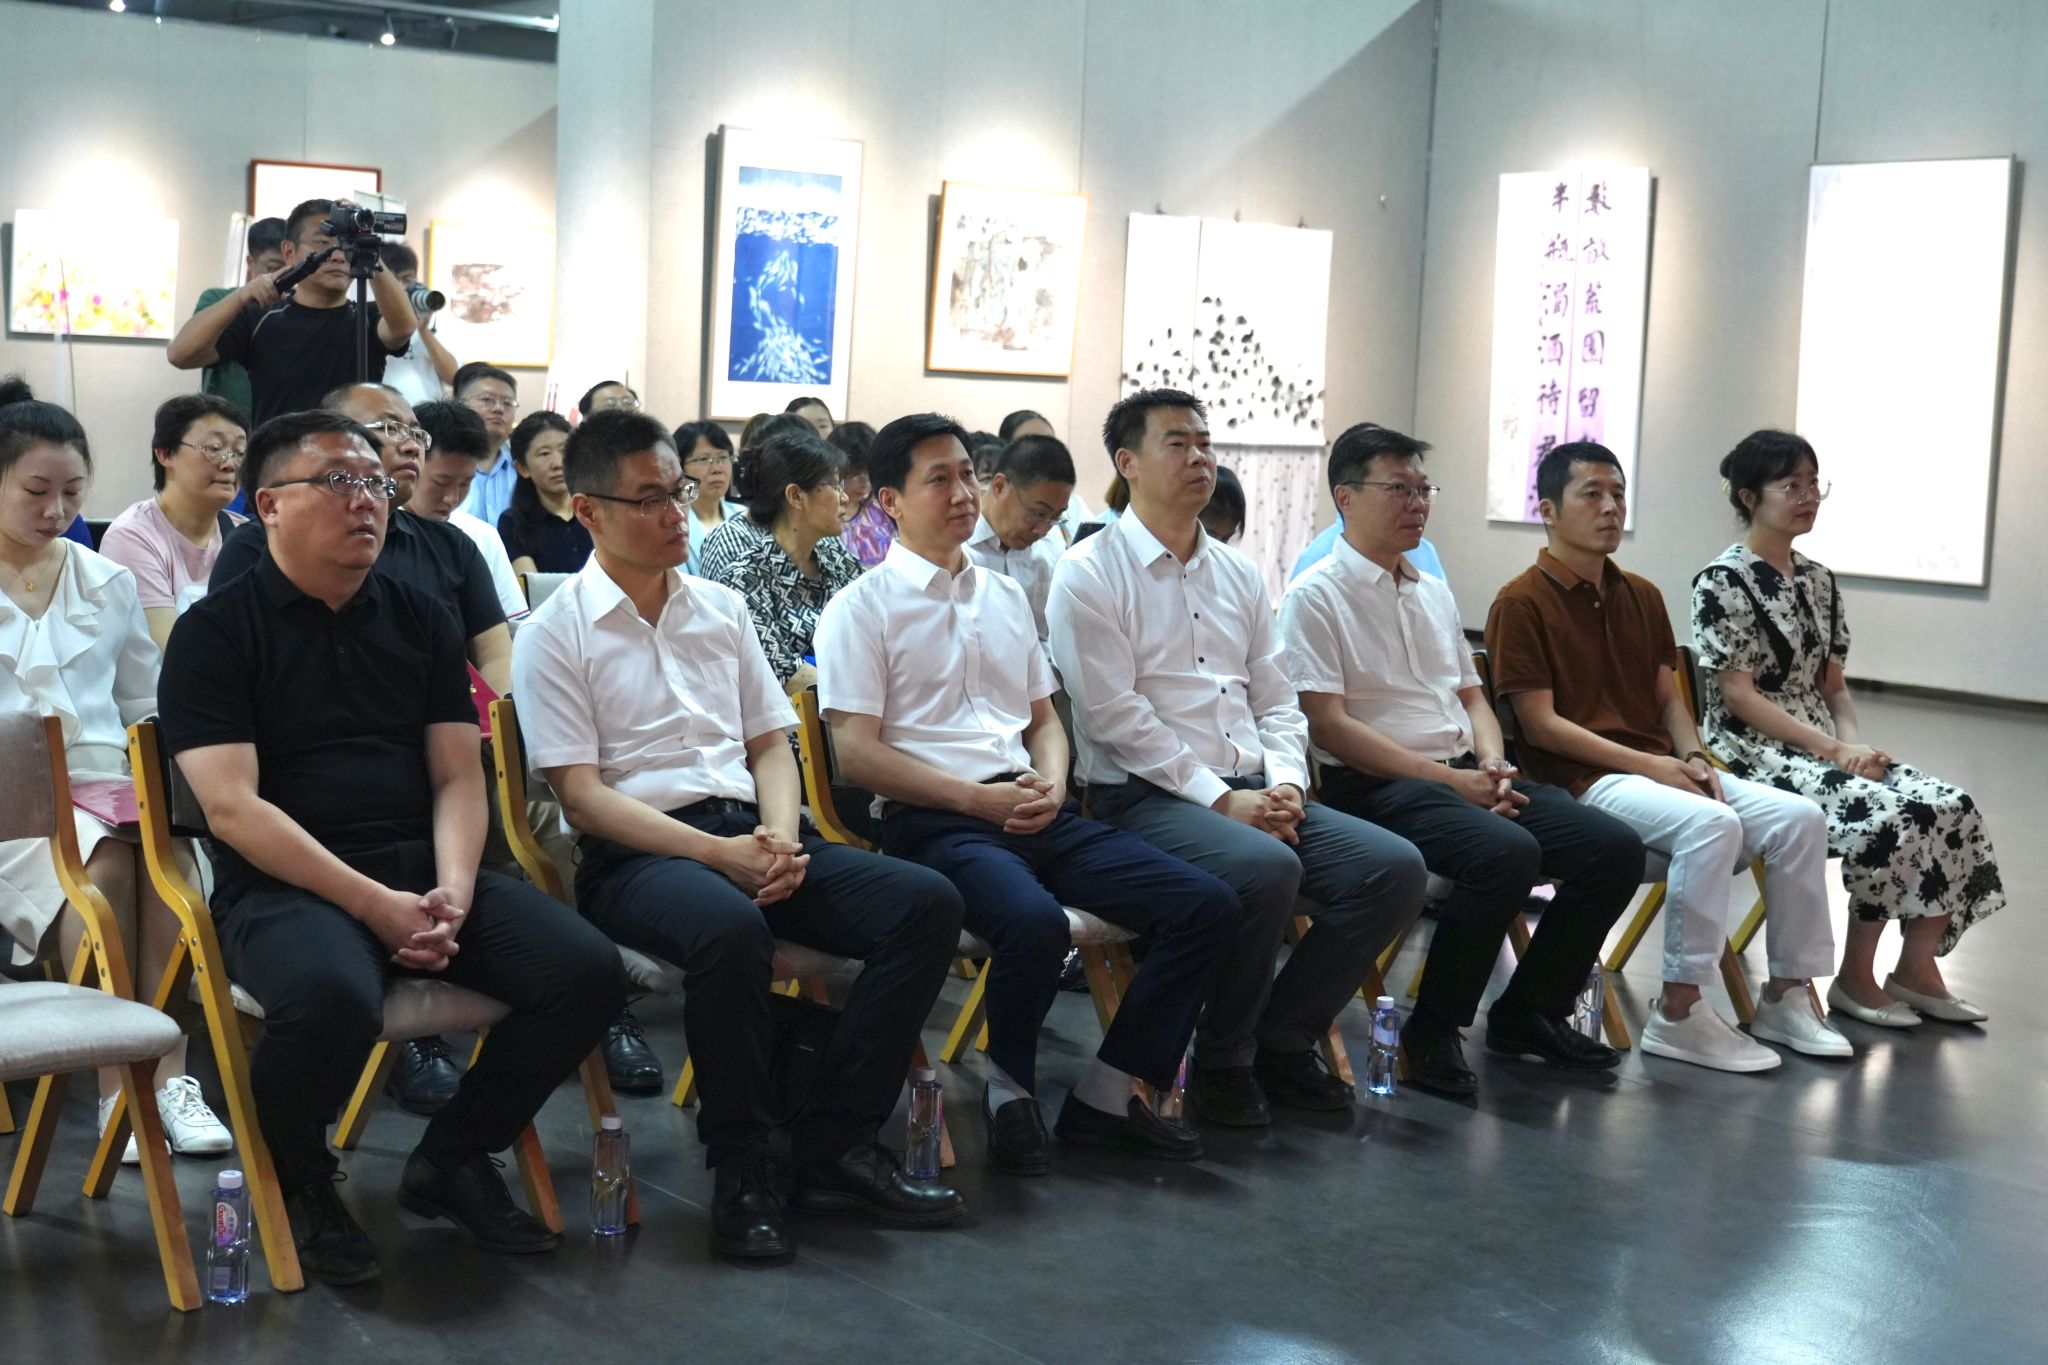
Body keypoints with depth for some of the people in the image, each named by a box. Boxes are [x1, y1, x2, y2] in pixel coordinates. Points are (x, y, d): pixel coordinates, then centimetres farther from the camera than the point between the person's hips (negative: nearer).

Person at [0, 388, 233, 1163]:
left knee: (168, 855, -33)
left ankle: (167, 1075, -32)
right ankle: (118, 1089, -32)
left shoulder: (107, 583, 19)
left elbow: (146, 704, 23)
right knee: (103, 863, -36)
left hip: (105, 785, 3)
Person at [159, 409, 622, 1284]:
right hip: (283, 883, -5)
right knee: (332, 996, -38)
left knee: (588, 972, -17)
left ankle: (452, 1158, 8)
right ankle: (296, 1180, -3)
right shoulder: (216, 629, 1)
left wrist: (453, 896, -10)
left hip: (423, 864, 5)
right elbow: (232, 807, -10)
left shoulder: (420, 619, 16)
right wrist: (375, 904, -18)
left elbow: (458, 778, 11)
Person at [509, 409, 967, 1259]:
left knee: (927, 902, -17)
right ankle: (740, 1169, -19)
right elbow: (582, 796, -7)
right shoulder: (556, 635, 1)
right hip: (636, 855, -6)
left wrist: (779, 837, -5)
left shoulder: (721, 609, 19)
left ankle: (836, 1147, -11)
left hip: (751, 833, 6)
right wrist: (719, 854, -17)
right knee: (731, 929, -40)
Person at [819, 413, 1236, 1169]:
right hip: (933, 820, -6)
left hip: (1036, 813, 7)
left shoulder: (1005, 596, 23)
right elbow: (856, 750, -6)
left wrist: (1052, 782, 1)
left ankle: (1105, 1094, 0)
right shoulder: (862, 608, 2)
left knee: (1207, 906, -11)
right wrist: (974, 797, -14)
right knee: (1034, 923, -37)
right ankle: (1010, 1090, -8)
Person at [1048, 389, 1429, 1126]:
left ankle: (1282, 1040, 3)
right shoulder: (1090, 574, -3)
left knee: (1395, 866, -12)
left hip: (1255, 791, 7)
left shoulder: (1238, 574, 19)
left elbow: (1276, 700, 18)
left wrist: (1285, 783, -3)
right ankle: (1221, 1065, -12)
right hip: (1145, 796, -7)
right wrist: (1222, 798, -15)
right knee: (1266, 868, -35)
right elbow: (1115, 716, -11)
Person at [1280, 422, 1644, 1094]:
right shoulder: (1315, 597, -4)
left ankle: (1529, 1011, 8)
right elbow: (1328, 725, -13)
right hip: (1373, 786, -8)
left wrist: (1492, 765, 1)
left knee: (1615, 849, -8)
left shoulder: (1434, 593, 21)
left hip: (1465, 776, 8)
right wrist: (1451, 780, -15)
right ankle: (1432, 1031, -15)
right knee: (1507, 852, -34)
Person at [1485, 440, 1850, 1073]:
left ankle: (1785, 996, -1)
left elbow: (1668, 697, 20)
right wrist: (1648, 763, -15)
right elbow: (1540, 723, -11)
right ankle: (1678, 1013, -24)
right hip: (1580, 779, -7)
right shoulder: (1521, 603, -5)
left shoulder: (1642, 597, 18)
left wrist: (1691, 757, -3)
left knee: (1799, 817, -12)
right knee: (1712, 824, -33)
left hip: (1659, 767, 8)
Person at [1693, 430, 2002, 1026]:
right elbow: (1739, 697, -14)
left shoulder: (1818, 579, 13)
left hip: (1823, 748, 7)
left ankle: (1916, 967, -1)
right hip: (1755, 753, -7)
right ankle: (1856, 978, -11)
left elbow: (1833, 687, 15)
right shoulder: (1723, 582, -9)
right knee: (1890, 817, -27)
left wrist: (1856, 743, -6)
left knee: (1951, 807, -12)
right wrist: (1834, 750, -19)